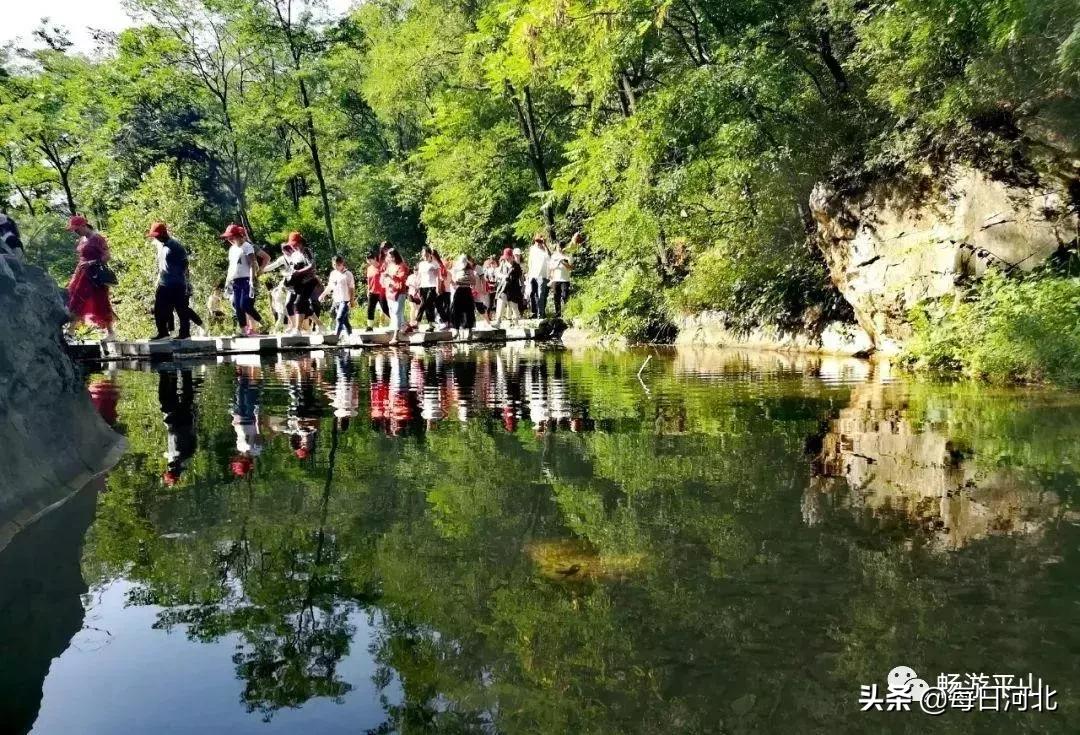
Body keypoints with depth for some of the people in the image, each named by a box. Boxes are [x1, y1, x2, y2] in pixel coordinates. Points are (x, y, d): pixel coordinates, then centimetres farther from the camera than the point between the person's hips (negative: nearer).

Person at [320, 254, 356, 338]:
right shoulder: (333, 273, 11)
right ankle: (350, 334, 22)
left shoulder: (348, 274, -7)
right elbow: (330, 286, 20)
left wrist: (352, 300, -14)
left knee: (339, 318, -15)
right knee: (344, 320, 12)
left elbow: (352, 288, -8)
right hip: (336, 301, 6)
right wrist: (323, 295, 12)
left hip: (345, 300, -6)